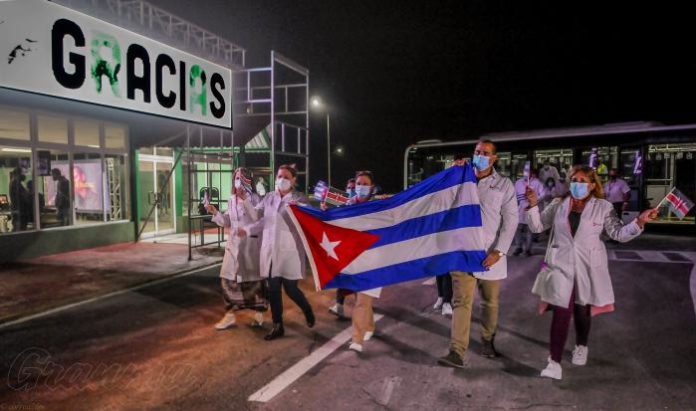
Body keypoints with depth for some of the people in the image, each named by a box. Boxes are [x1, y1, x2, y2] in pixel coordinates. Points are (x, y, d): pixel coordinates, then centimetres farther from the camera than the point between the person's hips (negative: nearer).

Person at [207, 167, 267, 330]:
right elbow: (228, 222, 13)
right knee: (228, 278, 4)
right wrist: (215, 213, -3)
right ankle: (230, 315, 18)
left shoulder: (255, 198, -9)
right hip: (234, 243, 5)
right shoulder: (231, 199, 8)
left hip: (251, 243, -5)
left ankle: (259, 313, 24)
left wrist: (245, 199, -27)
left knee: (255, 278, 6)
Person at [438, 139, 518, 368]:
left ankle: (488, 341, 35)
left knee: (491, 302, 14)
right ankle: (457, 352, -4)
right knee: (461, 302, -4)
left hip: (490, 254, 0)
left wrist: (498, 251, -11)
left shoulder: (504, 185, 2)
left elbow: (511, 221, -1)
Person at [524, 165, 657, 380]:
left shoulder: (603, 207, -1)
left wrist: (639, 222, -15)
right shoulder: (558, 205, 3)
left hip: (587, 267, 0)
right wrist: (533, 205, -8)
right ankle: (554, 362, -3)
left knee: (582, 310, 16)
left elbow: (619, 233, -1)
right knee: (561, 312, -7)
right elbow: (537, 226, 6)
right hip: (561, 265, 0)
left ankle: (581, 346, 44)